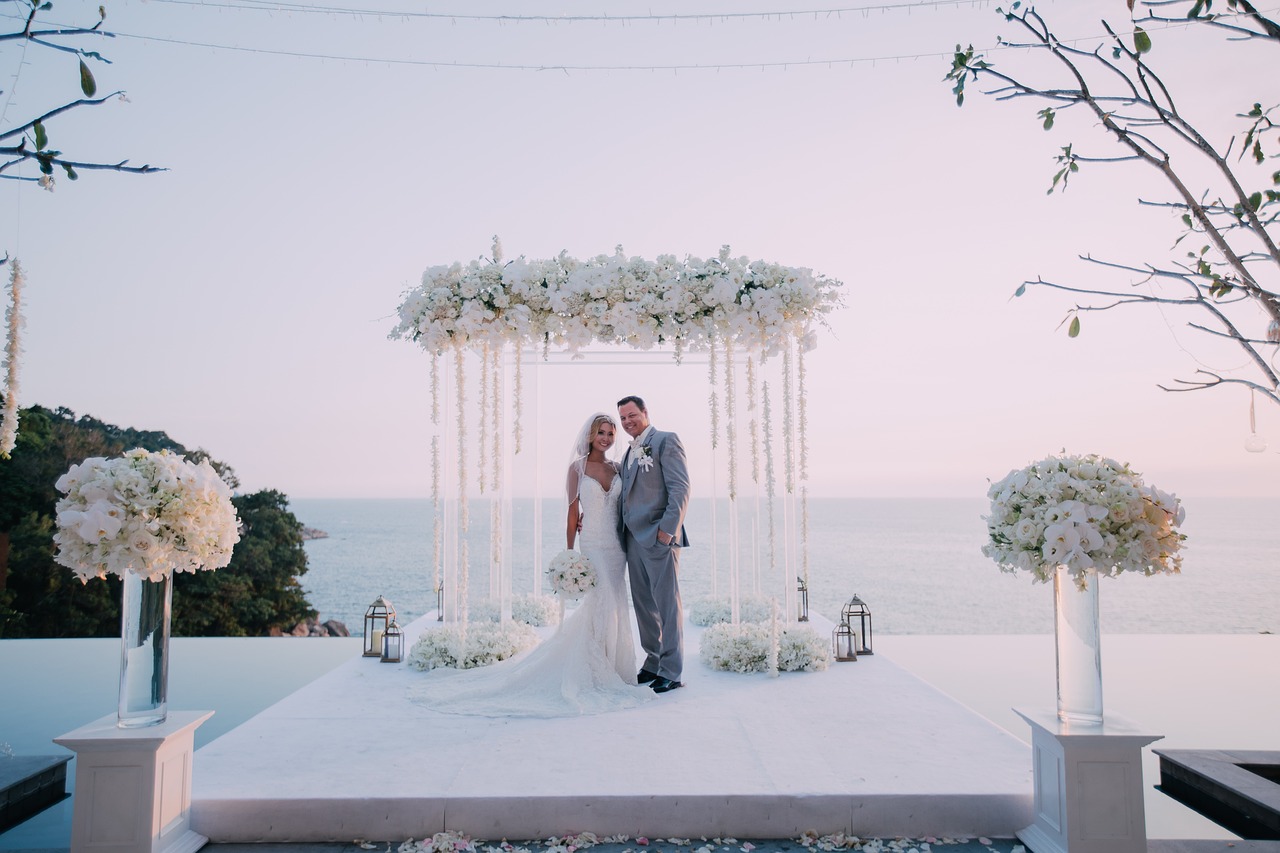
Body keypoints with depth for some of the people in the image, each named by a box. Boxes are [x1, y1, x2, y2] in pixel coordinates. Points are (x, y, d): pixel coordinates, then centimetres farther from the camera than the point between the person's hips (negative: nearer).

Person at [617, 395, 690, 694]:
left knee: (667, 604, -3)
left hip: (659, 537, -8)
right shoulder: (629, 453, 21)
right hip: (634, 539, 8)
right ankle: (653, 664, 22)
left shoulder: (666, 441, -3)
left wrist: (668, 529, -19)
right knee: (644, 605, 12)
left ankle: (671, 672, 3)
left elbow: (680, 488, -11)